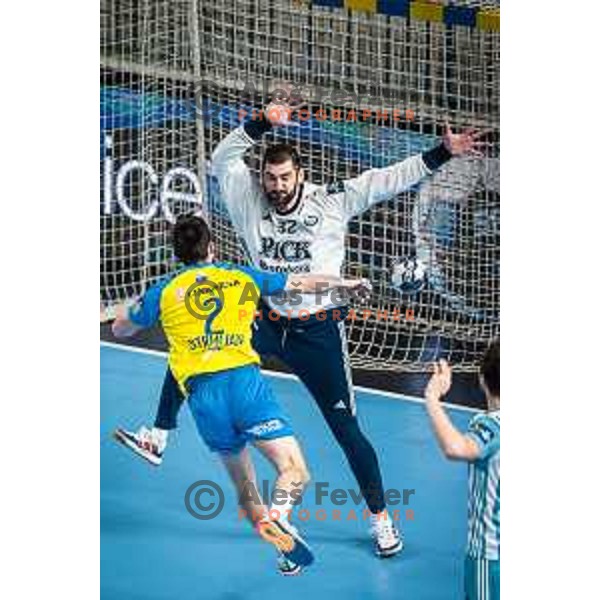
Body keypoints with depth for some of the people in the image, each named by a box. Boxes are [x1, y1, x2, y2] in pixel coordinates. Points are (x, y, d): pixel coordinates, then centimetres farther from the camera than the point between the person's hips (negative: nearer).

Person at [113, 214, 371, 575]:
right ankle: (278, 516, -38)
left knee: (243, 484, 18)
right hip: (244, 380, -2)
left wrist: (135, 309, 49)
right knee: (295, 472, -8)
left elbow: (121, 330, 28)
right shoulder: (241, 277, 16)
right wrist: (346, 283, 45)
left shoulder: (164, 291, 15)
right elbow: (302, 283, 28)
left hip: (202, 395, 2)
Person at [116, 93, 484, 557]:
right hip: (265, 323, 3)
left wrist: (443, 153, -18)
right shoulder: (250, 200, -5)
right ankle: (159, 437, 5)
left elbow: (390, 180, -11)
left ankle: (381, 519, 14)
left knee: (346, 429, -1)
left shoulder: (333, 201, -11)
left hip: (319, 331, -3)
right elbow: (223, 158, -3)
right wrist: (262, 125, -16)